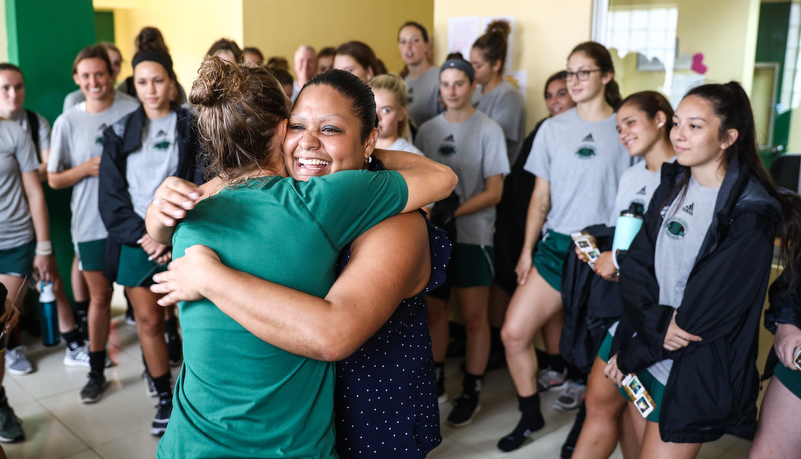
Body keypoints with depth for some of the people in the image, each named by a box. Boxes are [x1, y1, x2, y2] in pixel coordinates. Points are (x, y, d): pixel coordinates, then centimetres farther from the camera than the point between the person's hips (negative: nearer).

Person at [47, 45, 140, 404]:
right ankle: (96, 371, 26)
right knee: (99, 297, 10)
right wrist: (87, 168, -12)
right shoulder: (67, 122, 1)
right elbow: (53, 179, 4)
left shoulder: (133, 110, -4)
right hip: (91, 224, 1)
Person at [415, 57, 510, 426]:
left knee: (474, 317, 5)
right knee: (434, 310, 11)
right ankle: (434, 381, 29)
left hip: (472, 234, -4)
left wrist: (451, 212, -18)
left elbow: (493, 192, -9)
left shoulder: (488, 130, -5)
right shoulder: (427, 130, 7)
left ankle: (471, 392, 19)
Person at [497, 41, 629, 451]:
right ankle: (530, 414, 20)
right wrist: (527, 251, 6)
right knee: (513, 333, -1)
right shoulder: (552, 129, 7)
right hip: (555, 245, 3)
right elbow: (541, 197, 9)